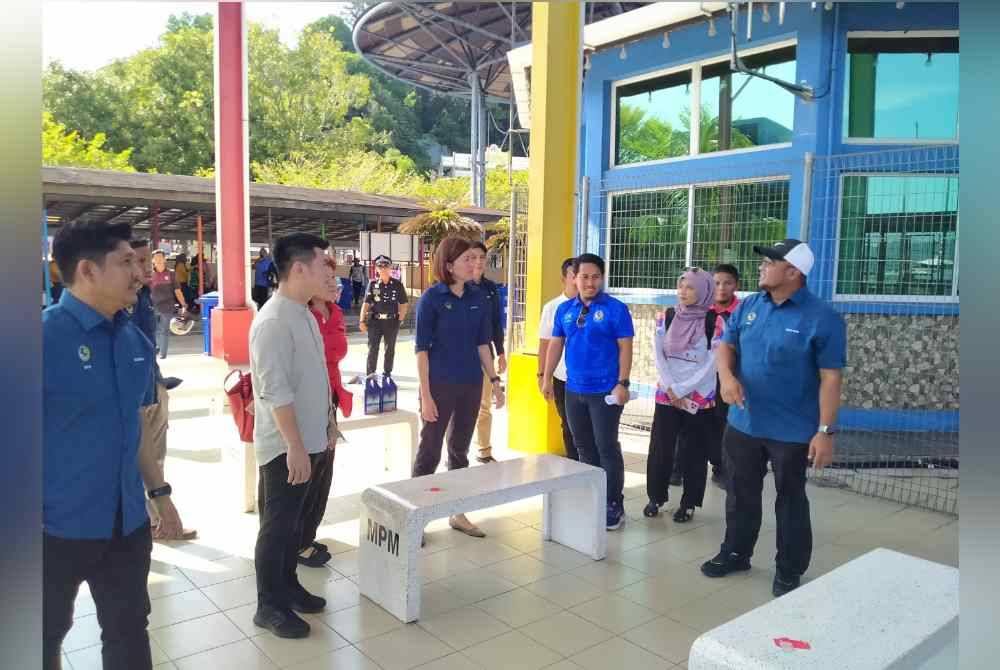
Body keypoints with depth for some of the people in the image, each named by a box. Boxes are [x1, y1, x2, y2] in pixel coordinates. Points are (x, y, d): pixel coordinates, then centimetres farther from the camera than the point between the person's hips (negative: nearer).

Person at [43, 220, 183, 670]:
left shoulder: (134, 340, 1)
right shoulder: (46, 336, -18)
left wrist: (158, 491, 14)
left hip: (127, 523, 5)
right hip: (58, 526, -5)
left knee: (129, 632, 20)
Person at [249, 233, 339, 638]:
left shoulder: (304, 313, 8)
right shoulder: (273, 321, -21)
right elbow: (275, 391, -24)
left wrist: (327, 423, 18)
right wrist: (295, 446, -23)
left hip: (309, 439, 9)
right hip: (285, 446, -9)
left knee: (294, 519, 20)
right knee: (277, 524, 4)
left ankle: (287, 585, 35)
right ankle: (269, 605, 19)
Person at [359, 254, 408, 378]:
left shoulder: (397, 284, -1)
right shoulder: (372, 284, -1)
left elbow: (404, 304, 5)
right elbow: (366, 303, -1)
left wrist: (400, 319, 1)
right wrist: (362, 321, -5)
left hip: (392, 321, 1)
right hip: (375, 321, -1)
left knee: (390, 349, 11)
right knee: (372, 348, 1)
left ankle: (387, 373, 24)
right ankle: (370, 374, 10)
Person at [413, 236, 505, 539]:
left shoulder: (478, 296, 3)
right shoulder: (432, 297, -10)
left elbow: (482, 343, 11)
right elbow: (421, 348, -10)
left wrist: (494, 380, 8)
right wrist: (425, 395, -14)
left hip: (471, 385, 5)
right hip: (440, 385, -5)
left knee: (460, 449, 15)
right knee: (430, 451, 2)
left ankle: (458, 513, 27)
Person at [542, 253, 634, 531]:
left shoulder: (616, 308, -7)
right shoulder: (565, 309, 7)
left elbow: (625, 347, -9)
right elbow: (555, 344, 12)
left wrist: (623, 383, -15)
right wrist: (547, 378, 8)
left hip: (605, 391, -5)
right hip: (574, 390, 5)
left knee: (607, 448, -1)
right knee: (584, 446, 14)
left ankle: (614, 505, 11)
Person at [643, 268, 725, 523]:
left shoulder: (714, 322, -6)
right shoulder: (666, 318, 3)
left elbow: (711, 364, -9)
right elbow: (658, 356, 0)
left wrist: (681, 390, -12)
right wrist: (671, 389, -11)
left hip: (700, 398, -2)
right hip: (666, 395, 2)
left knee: (694, 452, 6)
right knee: (660, 449, 5)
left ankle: (688, 503, 20)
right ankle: (656, 497, 23)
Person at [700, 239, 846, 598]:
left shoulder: (822, 318, -14)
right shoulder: (748, 306, 2)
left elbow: (830, 378, -13)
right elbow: (726, 345, 7)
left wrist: (825, 431, -17)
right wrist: (727, 376, -16)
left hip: (792, 430, -5)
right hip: (743, 423, 5)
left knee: (790, 500, 12)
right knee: (741, 494, 18)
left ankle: (789, 571, 29)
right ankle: (735, 553, 37)